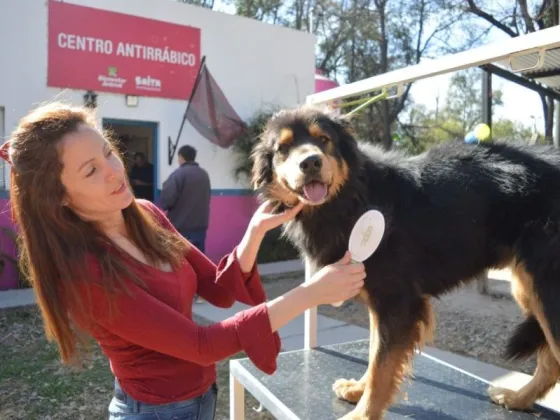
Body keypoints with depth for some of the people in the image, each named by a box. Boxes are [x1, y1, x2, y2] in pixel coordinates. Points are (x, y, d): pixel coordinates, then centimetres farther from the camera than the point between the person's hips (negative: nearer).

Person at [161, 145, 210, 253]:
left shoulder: (178, 174, -12)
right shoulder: (204, 175, 12)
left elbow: (167, 200, -17)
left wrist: (165, 187, 3)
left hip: (181, 228, -6)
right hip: (201, 226, 6)